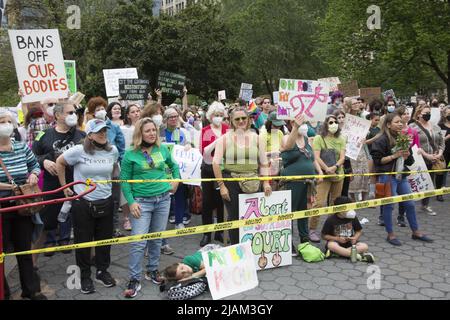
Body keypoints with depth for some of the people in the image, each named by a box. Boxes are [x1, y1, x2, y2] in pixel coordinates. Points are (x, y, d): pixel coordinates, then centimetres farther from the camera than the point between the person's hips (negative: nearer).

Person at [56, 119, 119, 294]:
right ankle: (85, 276, 26)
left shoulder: (113, 150, -3)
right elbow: (59, 162, 1)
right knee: (83, 241, 9)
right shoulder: (79, 150, -13)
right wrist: (64, 186, 2)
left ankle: (102, 271, 33)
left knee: (104, 239, 13)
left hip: (106, 202, 3)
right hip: (83, 203, -3)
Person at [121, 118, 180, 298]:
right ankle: (134, 280, 5)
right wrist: (131, 202, -12)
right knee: (139, 241, -7)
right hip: (142, 201, -4)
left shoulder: (163, 150, 5)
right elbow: (124, 180, -4)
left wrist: (176, 181, 12)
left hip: (163, 199, 4)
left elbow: (173, 165, 24)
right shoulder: (131, 154, -6)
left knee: (157, 239, 13)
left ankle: (152, 271, 30)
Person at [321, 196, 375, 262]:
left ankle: (339, 252, -31)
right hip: (336, 242, -3)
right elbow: (324, 236, -6)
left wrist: (355, 238, -11)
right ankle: (357, 256, -34)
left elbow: (359, 231, 11)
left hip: (350, 243, 4)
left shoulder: (352, 218, -1)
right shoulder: (331, 220, -10)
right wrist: (337, 239, -18)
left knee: (365, 246, -22)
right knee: (331, 245, -38)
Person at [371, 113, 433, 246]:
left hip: (402, 176, 7)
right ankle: (390, 235, 12)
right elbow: (377, 160, -14)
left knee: (410, 204, 12)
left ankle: (416, 232, 26)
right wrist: (394, 156, -18)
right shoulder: (382, 140, -10)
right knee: (389, 206, 0)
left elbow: (410, 161, 17)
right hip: (387, 176, -7)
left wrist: (407, 156, -5)